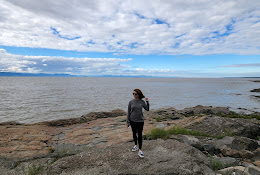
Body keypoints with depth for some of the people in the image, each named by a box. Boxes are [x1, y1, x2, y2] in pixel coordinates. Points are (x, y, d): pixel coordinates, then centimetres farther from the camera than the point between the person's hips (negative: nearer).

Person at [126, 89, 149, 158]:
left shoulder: (142, 102, -5)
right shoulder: (131, 102, -4)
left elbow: (147, 109, 4)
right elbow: (128, 112, 0)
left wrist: (147, 102, -9)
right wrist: (128, 121, 0)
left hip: (140, 121, -2)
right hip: (132, 121, 2)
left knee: (140, 135, -4)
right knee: (134, 133, 16)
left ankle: (140, 150, 4)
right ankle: (135, 145, 37)